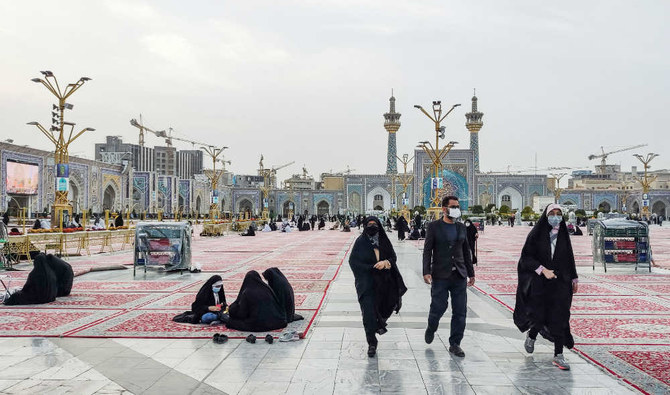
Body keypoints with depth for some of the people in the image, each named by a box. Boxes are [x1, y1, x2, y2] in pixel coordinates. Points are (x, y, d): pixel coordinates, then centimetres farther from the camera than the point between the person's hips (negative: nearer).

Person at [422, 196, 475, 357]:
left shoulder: (462, 228, 12)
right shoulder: (434, 226, -1)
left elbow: (466, 252, 17)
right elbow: (427, 251, -4)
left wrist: (471, 273, 15)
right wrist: (426, 272, -14)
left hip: (459, 276, 4)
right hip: (440, 276, -4)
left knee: (460, 311, 3)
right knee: (437, 308, 1)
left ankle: (455, 344, 15)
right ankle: (431, 329, 33)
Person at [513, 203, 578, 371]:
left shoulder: (563, 235, 8)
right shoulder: (537, 234, -4)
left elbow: (569, 258, 17)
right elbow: (526, 257, -7)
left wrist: (574, 279, 16)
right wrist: (543, 270, -18)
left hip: (560, 283, 3)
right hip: (539, 283, -3)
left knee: (560, 317, -3)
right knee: (539, 316, 1)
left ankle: (558, 356, 3)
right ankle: (531, 336, 35)